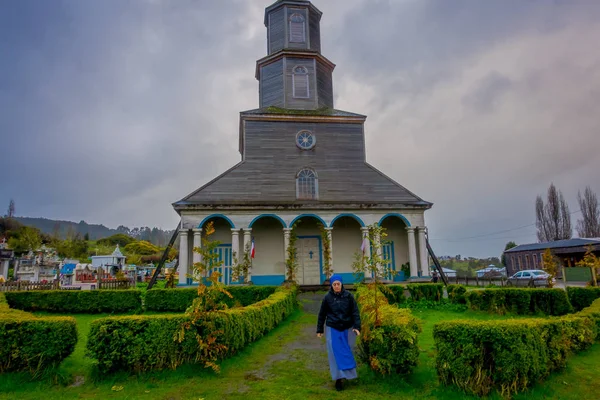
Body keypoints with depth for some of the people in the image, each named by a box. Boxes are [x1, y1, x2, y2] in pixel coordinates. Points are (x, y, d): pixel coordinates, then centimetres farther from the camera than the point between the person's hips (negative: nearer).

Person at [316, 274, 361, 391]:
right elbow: (322, 314, 2)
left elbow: (355, 312, -4)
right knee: (335, 353, 1)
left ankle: (346, 375, 31)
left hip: (346, 328, 1)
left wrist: (357, 327, -14)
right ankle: (338, 378, 9)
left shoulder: (348, 296, -7)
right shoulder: (327, 297, -6)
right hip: (332, 329, -1)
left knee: (346, 352, 9)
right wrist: (319, 330, 4)